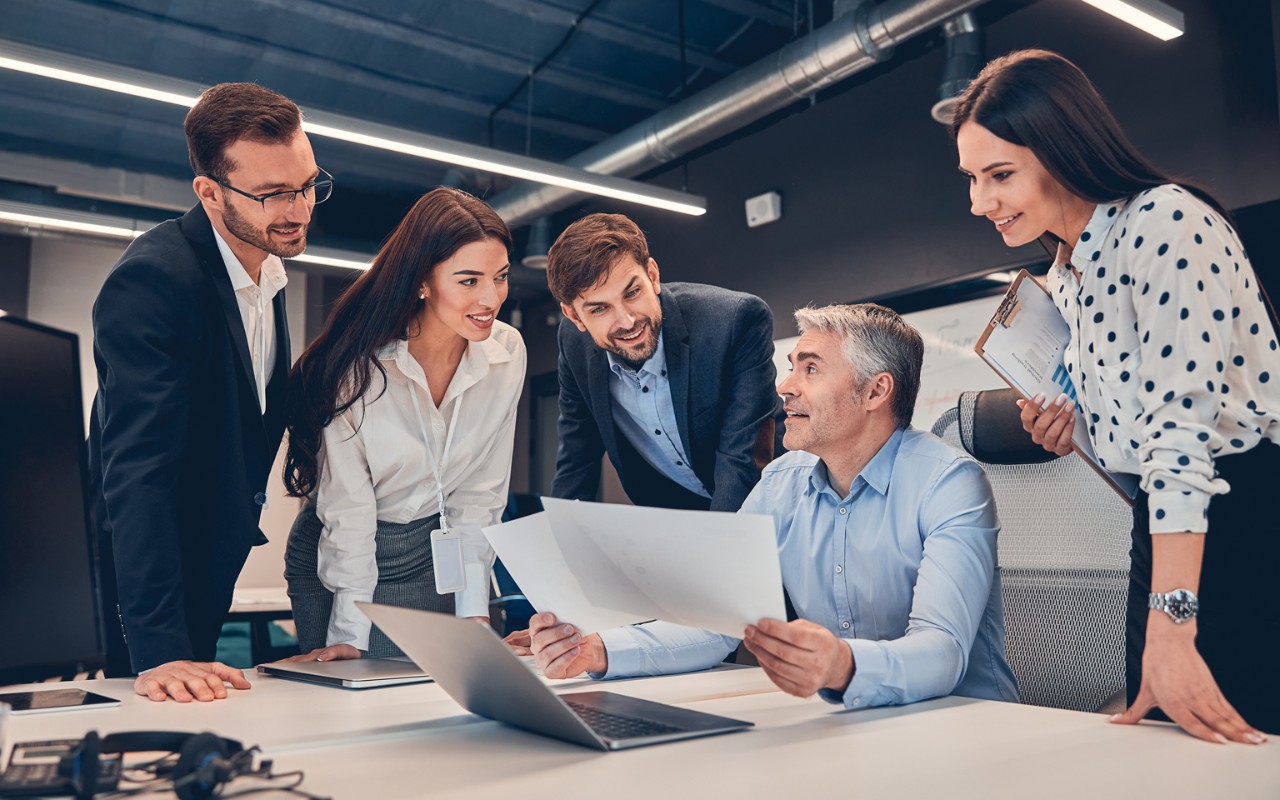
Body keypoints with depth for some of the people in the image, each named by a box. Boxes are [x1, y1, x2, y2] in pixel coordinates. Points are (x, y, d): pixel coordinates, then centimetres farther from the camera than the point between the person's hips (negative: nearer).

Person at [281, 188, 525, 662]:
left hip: (434, 558, 3)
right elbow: (346, 506, -18)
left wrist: (473, 612, -9)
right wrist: (349, 635, -17)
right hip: (338, 560, -3)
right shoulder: (357, 360, -24)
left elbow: (480, 493, -6)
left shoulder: (506, 354, -13)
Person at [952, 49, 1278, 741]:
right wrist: (1070, 418, 1)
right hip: (1167, 527, 8)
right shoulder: (1064, 275, 11)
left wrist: (1169, 627, -29)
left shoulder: (1165, 223, -16)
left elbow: (1183, 419, -25)